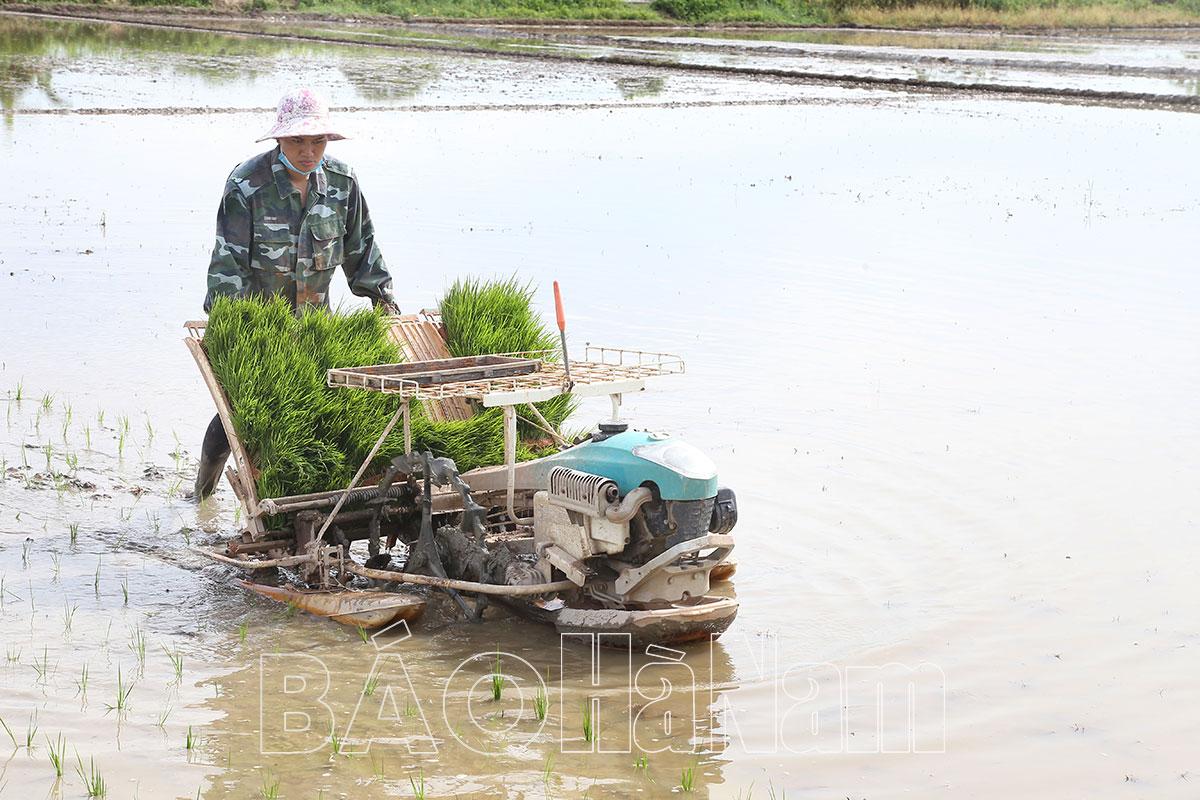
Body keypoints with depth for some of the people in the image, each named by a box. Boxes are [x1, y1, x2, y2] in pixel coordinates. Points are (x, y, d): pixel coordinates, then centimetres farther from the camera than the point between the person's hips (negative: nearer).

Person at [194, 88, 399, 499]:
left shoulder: (340, 181, -2)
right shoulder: (248, 183, -16)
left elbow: (360, 246, 11)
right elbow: (229, 261, -17)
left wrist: (383, 297, 9)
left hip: (313, 316, 4)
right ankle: (203, 487, 23)